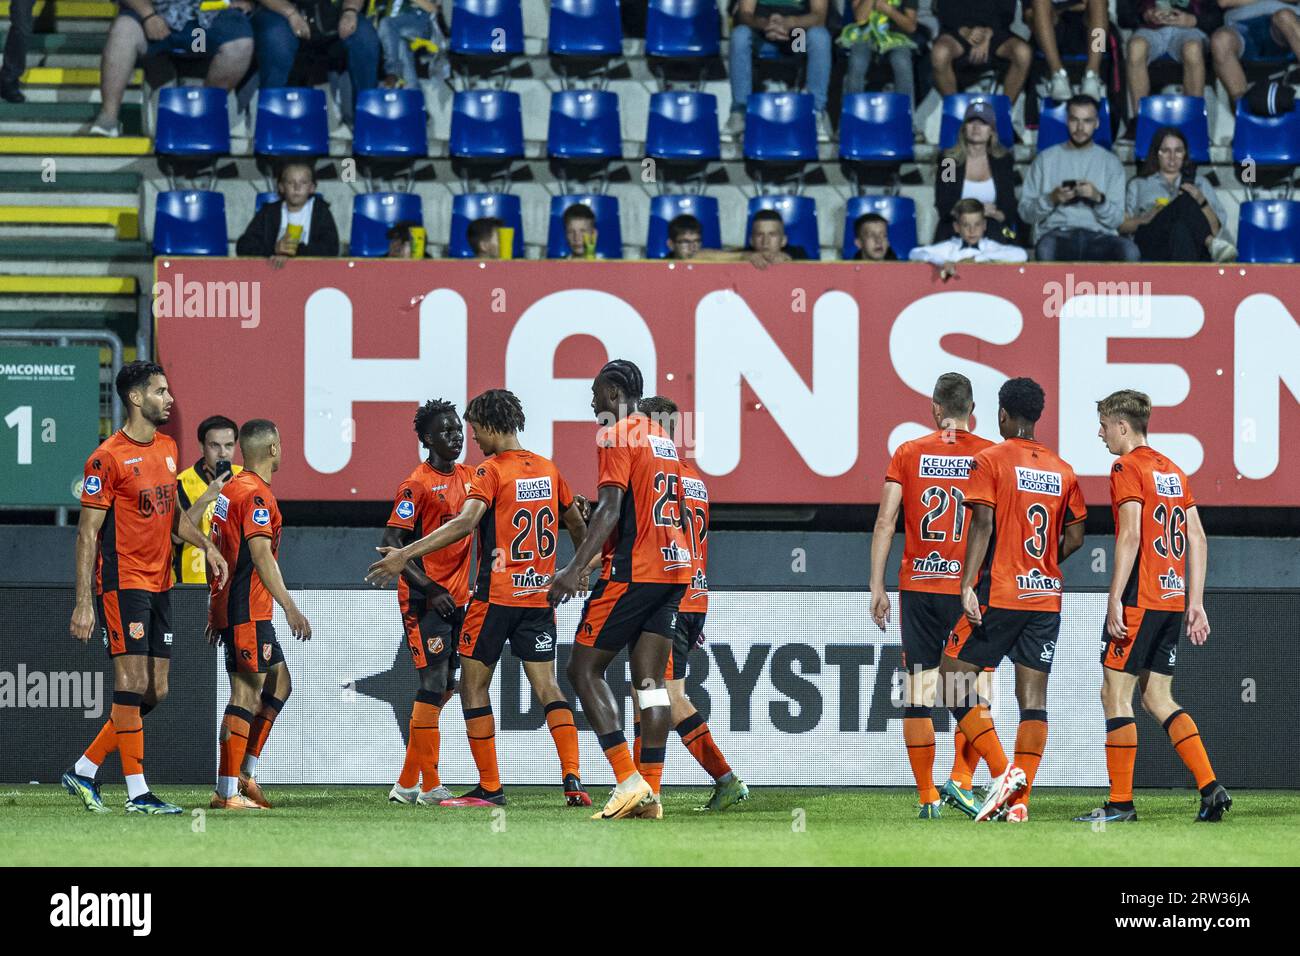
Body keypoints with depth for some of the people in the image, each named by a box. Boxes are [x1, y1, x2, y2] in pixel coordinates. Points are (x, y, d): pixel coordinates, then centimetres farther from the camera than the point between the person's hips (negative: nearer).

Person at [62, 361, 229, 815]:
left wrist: (206, 544, 8)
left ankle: (83, 771, 18)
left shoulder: (167, 448, 12)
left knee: (155, 691, 8)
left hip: (159, 584, 8)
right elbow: (88, 533, -12)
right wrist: (84, 603, -15)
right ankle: (138, 792, -6)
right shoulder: (108, 458, -12)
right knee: (132, 683, -9)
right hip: (123, 584, -8)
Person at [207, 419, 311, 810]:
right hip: (248, 611, -10)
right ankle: (227, 791, -9)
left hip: (227, 605, 10)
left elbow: (216, 550, 20)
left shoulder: (231, 488, 15)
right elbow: (261, 555, -23)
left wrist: (215, 612, 24)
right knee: (247, 694, -8)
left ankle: (245, 774, 13)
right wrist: (289, 606, -27)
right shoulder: (256, 495, -14)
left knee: (279, 684, 15)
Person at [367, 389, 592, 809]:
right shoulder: (548, 469, 10)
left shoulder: (491, 471, -10)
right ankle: (573, 780, -9)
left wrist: (405, 554, -28)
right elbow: (577, 523, 21)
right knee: (547, 686, 5)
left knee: (474, 687, 4)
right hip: (540, 595, 6)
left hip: (496, 595, -6)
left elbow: (465, 523, -24)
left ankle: (490, 788, 2)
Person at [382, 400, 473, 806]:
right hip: (424, 600, -8)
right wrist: (429, 589, -19)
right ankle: (430, 786, -9)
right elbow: (390, 544, -15)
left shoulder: (469, 477, 11)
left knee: (443, 689, 10)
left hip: (456, 597, 8)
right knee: (434, 685, -11)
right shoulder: (417, 484, -11)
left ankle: (407, 784, 18)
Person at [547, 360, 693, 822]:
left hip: (633, 572, -8)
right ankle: (650, 794, 0)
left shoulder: (617, 436, -7)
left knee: (583, 669, -1)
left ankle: (629, 780, -12)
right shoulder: (664, 439, 19)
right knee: (650, 680, 6)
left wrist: (575, 569, -24)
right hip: (674, 569, 8)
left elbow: (610, 510, -18)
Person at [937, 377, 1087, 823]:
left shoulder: (990, 460, -5)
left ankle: (1002, 772, -10)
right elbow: (1075, 537, 13)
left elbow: (983, 524, -14)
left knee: (954, 679, 3)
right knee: (1033, 697, 3)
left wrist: (968, 585, -17)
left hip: (999, 595, -5)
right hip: (1047, 597, 5)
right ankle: (1019, 799, -2)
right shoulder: (1062, 471, 11)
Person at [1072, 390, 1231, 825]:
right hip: (1173, 599, 8)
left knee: (1116, 692, -2)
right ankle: (1211, 789, 2)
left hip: (1139, 598, -8)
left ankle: (1120, 802, -3)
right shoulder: (1173, 471, 16)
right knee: (1157, 698, 12)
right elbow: (1197, 537, 15)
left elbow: (1130, 536, -18)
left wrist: (1115, 598, -18)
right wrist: (1195, 602, 16)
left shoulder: (1128, 468, -8)